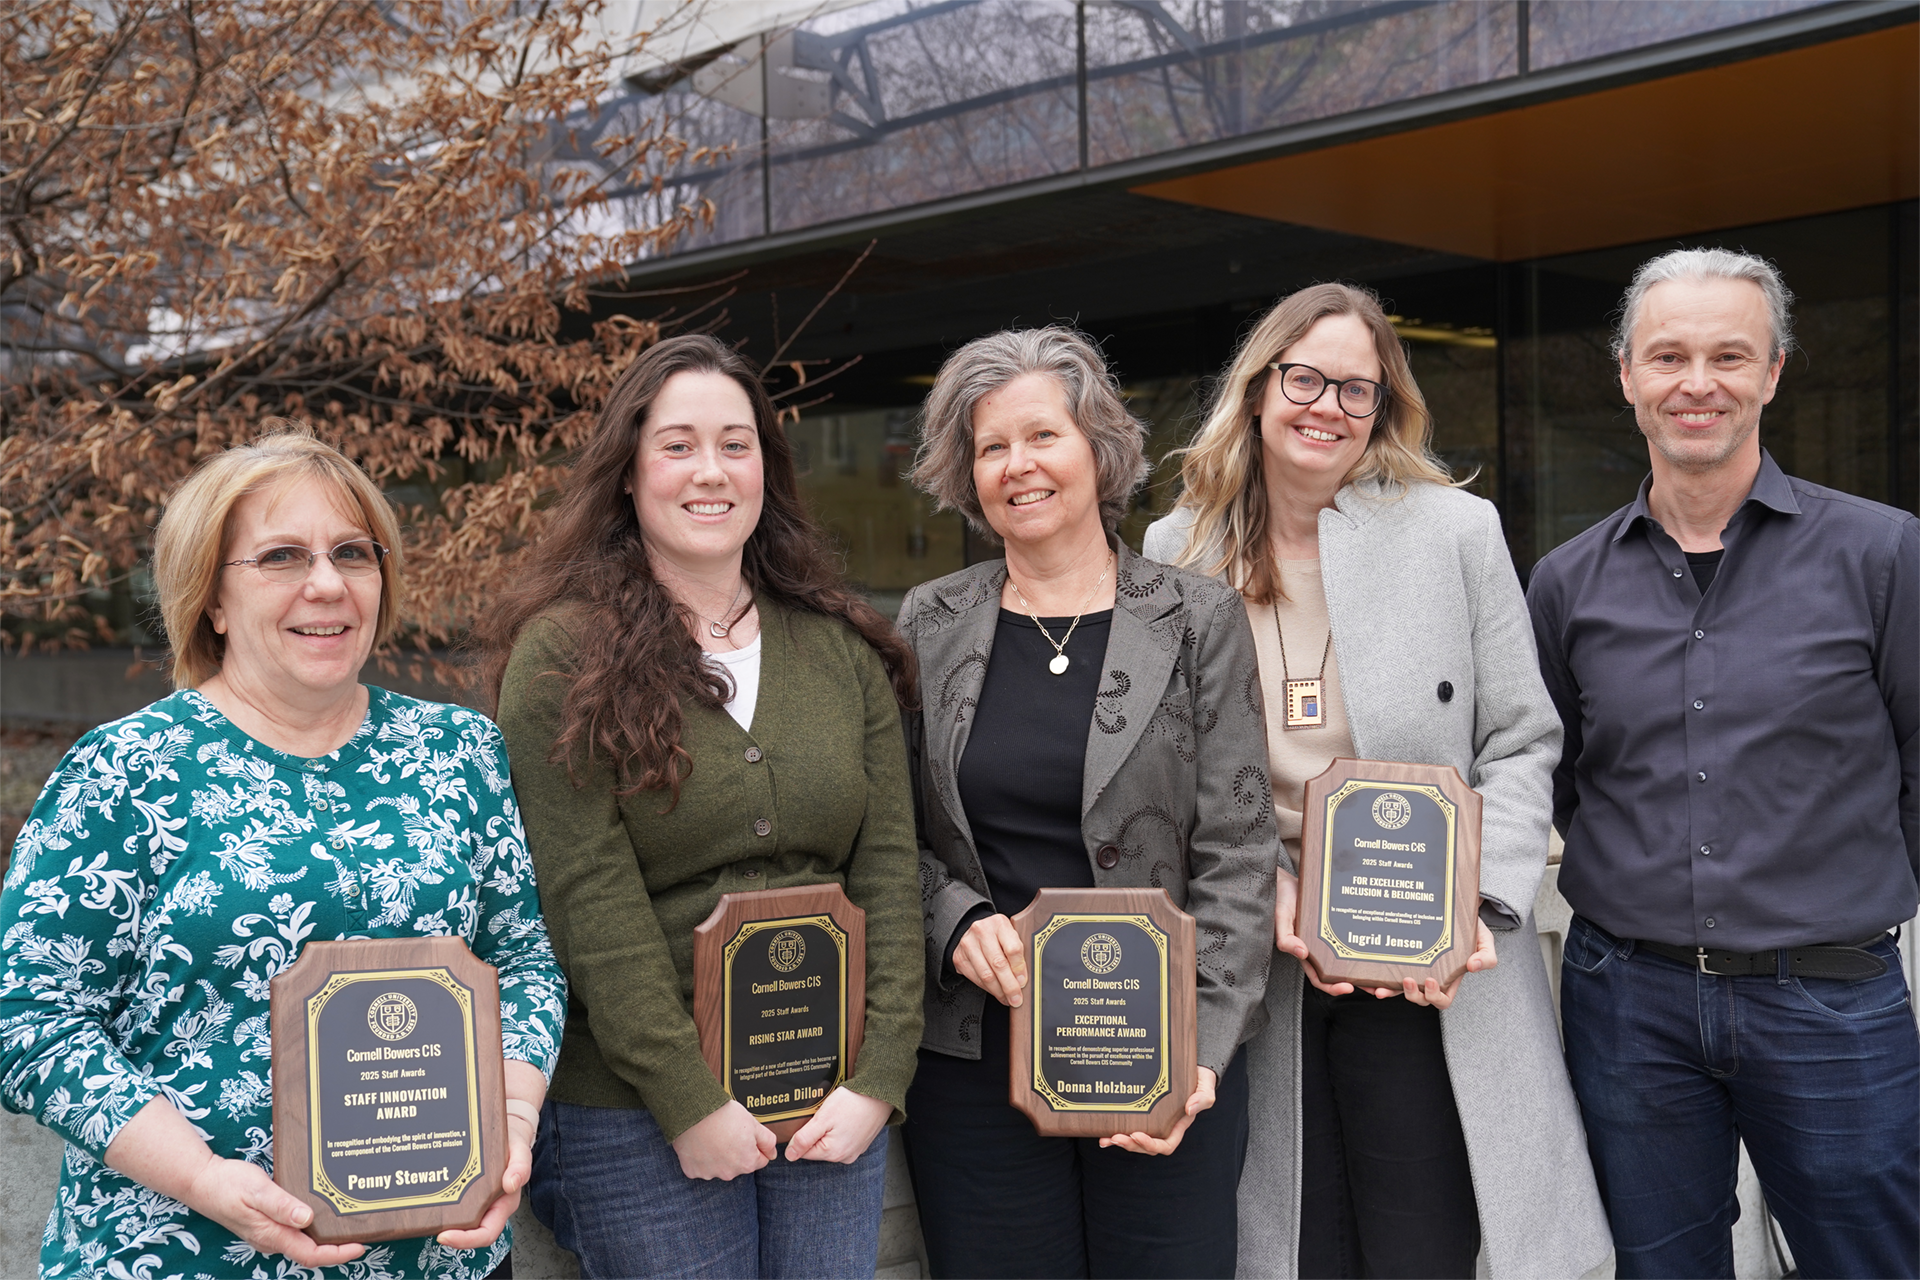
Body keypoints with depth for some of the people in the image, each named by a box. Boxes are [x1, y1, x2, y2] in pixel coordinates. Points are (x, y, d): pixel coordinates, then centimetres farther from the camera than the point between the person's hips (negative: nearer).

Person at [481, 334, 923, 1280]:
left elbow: (888, 871, 2)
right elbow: (590, 904, -12)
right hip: (641, 1116, -4)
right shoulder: (562, 657, -7)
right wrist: (691, 1102, -15)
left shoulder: (844, 650, 6)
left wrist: (881, 1076, -5)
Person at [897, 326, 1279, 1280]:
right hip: (974, 1055, 2)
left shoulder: (1198, 620, 0)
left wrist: (1201, 1051, -13)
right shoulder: (928, 625, 6)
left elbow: (1237, 855, -4)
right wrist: (956, 920, -11)